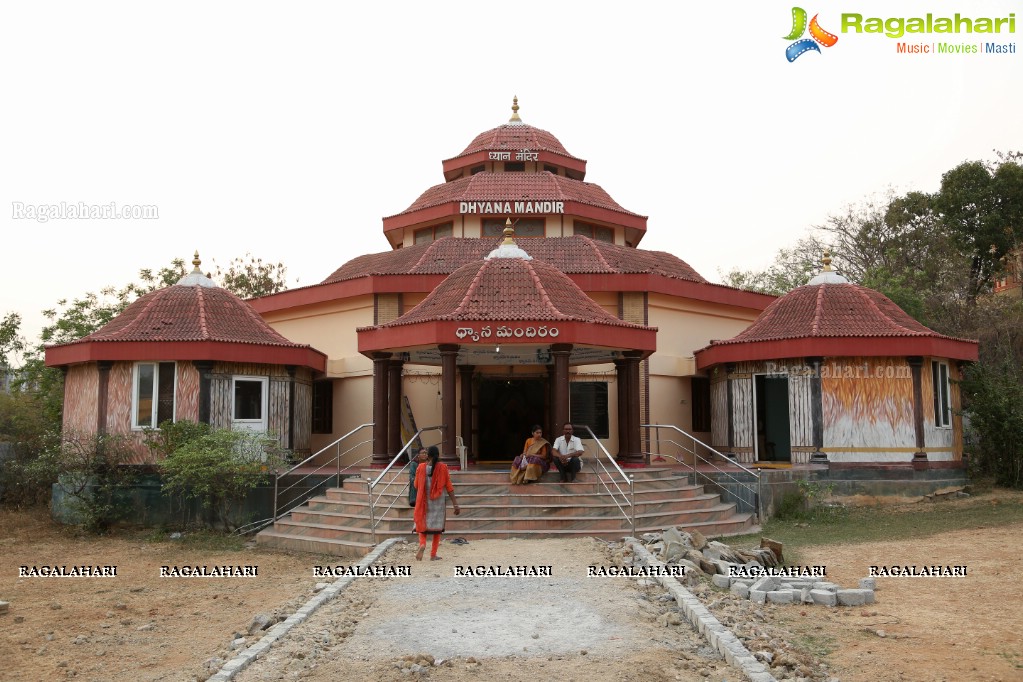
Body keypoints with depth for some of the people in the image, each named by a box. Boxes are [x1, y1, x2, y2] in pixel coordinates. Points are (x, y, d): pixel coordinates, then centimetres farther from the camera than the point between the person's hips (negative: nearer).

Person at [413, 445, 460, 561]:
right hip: (439, 502, 0)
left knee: (422, 525, 13)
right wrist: (455, 504, -4)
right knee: (437, 526, 12)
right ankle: (433, 555, 13)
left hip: (424, 501, 1)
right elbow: (449, 487, -7)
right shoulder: (442, 467, -8)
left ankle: (422, 544, -16)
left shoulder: (421, 467, -5)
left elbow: (416, 486, 6)